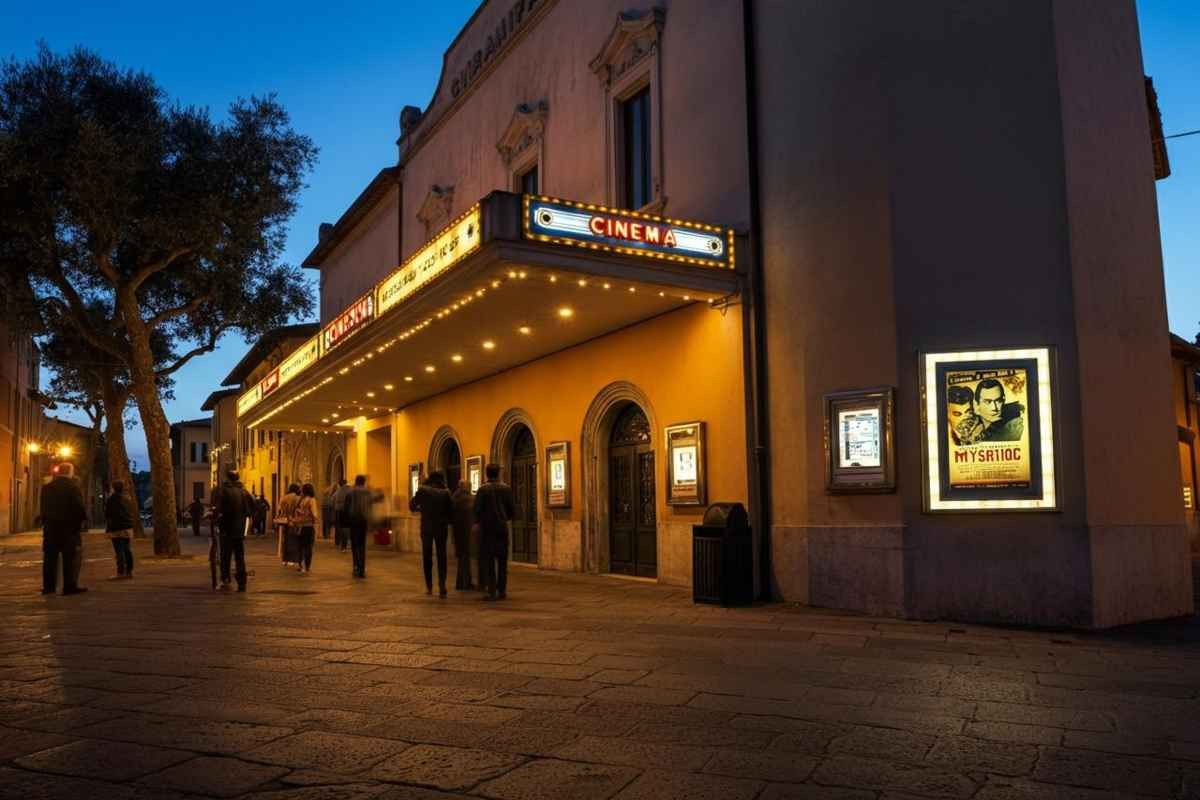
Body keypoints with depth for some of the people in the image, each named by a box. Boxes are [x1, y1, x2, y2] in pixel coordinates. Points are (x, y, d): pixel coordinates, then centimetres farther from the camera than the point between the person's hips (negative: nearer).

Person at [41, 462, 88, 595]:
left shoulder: (46, 488, 8)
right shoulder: (72, 487, -11)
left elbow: (43, 508, 12)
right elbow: (79, 507, -14)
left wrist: (45, 522, 18)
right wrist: (83, 519, 0)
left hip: (50, 526, 6)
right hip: (69, 526, -6)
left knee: (50, 557, 11)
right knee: (72, 557, -2)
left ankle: (49, 586, 14)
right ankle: (70, 586, -4)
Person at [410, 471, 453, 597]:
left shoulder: (423, 490, -5)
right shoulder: (445, 493, -5)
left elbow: (412, 506, 3)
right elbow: (451, 510, -5)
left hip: (426, 528, 0)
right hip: (441, 529, 0)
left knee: (427, 556, 13)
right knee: (441, 557, 5)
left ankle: (429, 586, 14)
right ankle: (442, 587, -6)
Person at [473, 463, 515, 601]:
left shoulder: (483, 489, -8)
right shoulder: (506, 488, 0)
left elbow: (477, 509, -10)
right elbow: (512, 510, 1)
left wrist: (480, 521, 10)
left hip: (487, 529, -2)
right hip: (502, 528, 2)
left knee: (489, 561, 2)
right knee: (502, 560, 11)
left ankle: (492, 591, -1)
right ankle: (502, 590, 11)